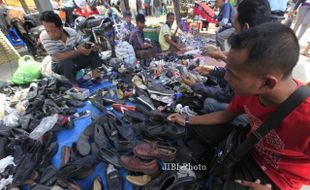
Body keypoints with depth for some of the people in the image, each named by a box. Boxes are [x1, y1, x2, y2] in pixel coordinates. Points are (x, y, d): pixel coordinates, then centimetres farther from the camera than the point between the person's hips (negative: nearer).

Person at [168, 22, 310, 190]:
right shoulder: (250, 90, -19)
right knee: (192, 128, 3)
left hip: (271, 175, -4)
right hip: (248, 144, 5)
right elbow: (226, 115, -1)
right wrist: (186, 121, 1)